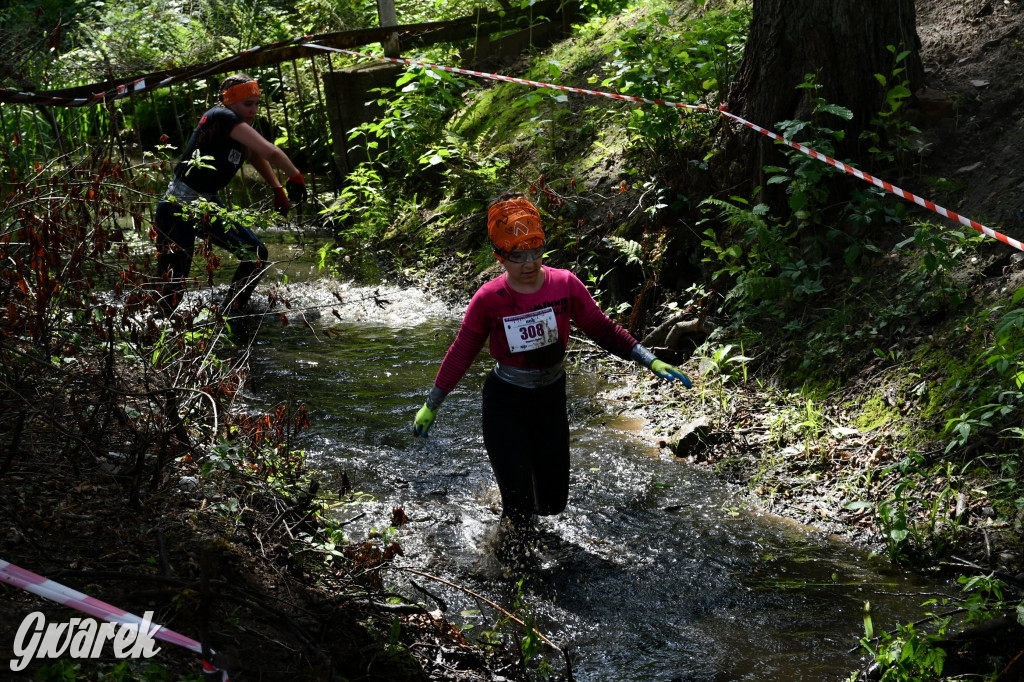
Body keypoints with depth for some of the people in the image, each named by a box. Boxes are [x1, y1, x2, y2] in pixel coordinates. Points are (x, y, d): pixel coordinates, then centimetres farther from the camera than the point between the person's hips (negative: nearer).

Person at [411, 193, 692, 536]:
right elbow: (461, 354, -4)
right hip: (505, 405, -3)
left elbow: (604, 330, -1)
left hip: (551, 400, 3)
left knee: (552, 502, 12)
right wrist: (431, 407, 1)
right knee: (519, 511, -3)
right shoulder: (488, 299, -15)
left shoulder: (565, 285, -11)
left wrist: (651, 361, -8)